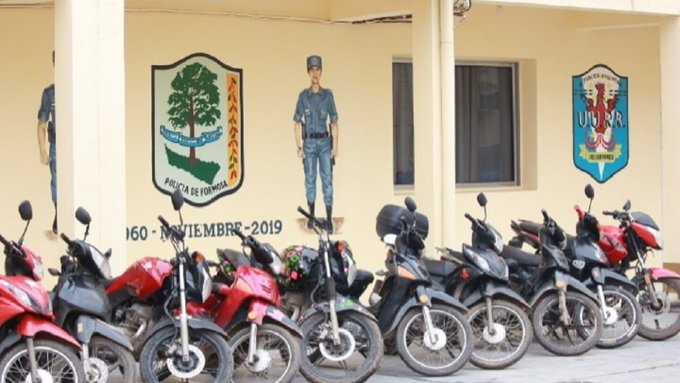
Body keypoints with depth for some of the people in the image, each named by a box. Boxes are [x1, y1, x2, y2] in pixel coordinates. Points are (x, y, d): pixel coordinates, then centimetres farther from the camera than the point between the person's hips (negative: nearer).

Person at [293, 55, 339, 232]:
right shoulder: (303, 96, 2)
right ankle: (311, 215, 13)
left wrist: (335, 146, -2)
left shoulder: (328, 95, 3)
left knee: (327, 179, -3)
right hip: (309, 142, 0)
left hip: (325, 141, 0)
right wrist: (299, 147, -3)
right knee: (310, 179, 3)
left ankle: (329, 218, -3)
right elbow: (297, 123, 3)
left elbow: (334, 122, 4)